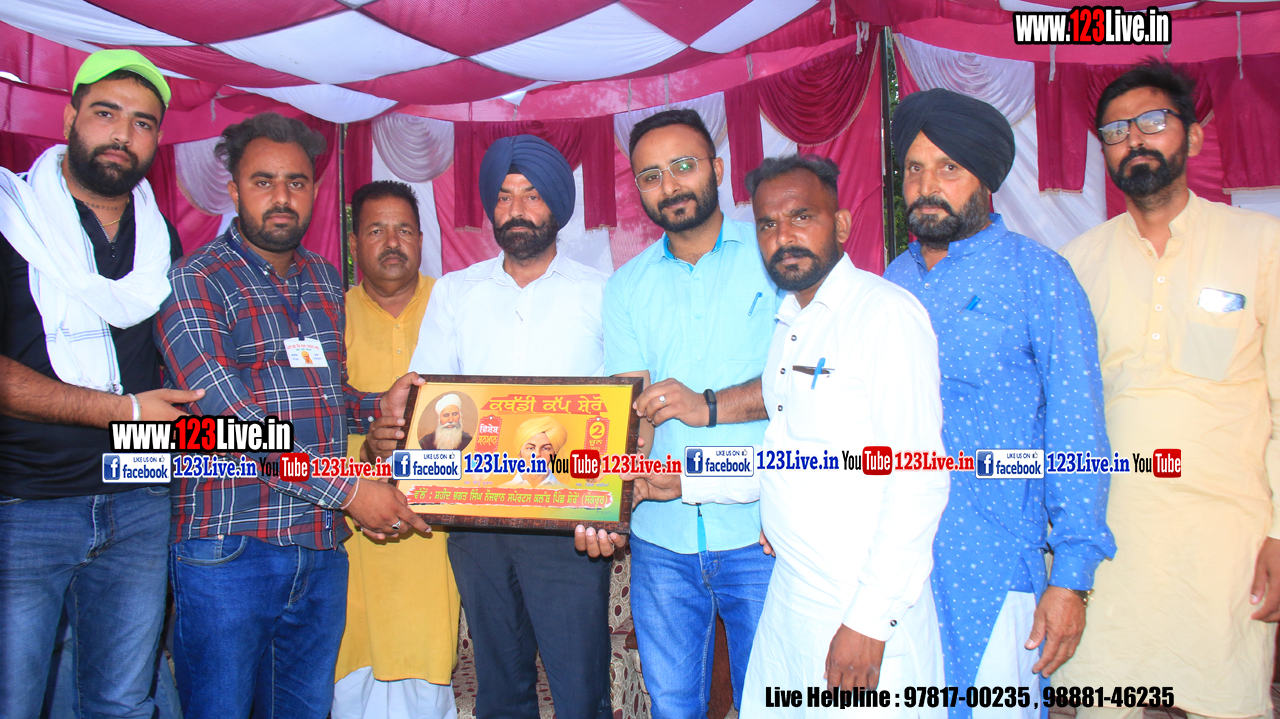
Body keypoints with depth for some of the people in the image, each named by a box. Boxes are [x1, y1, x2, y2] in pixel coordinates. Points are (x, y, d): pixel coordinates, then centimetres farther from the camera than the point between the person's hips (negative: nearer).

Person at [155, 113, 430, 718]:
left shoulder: (325, 280, 13)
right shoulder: (196, 283, -8)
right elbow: (232, 419, -19)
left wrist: (374, 408, 3)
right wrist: (347, 489, -20)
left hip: (322, 548, 6)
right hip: (228, 549, -6)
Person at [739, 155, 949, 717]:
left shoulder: (885, 312, -14)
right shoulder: (787, 323, 13)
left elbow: (920, 479, -19)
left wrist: (870, 620, -19)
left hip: (864, 608, -7)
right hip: (786, 603, 8)